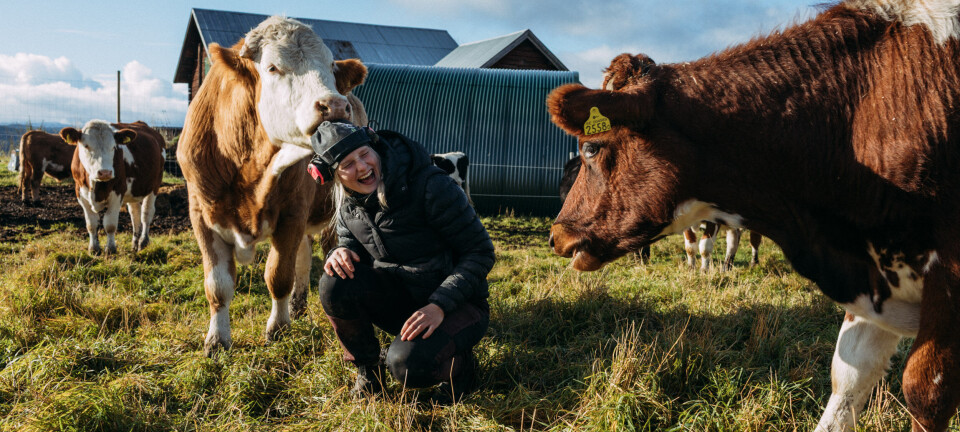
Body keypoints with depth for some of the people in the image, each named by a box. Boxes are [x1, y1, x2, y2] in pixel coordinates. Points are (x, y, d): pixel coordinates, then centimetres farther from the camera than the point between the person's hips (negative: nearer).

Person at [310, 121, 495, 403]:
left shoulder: (430, 186, -24)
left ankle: (459, 366, 4)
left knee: (407, 364, -32)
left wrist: (439, 306, -29)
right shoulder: (347, 199, -5)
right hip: (398, 298, 5)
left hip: (457, 302, -5)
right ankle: (366, 367, 2)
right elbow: (351, 240, 13)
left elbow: (480, 252, -19)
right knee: (334, 284, -22)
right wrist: (341, 252, -15)